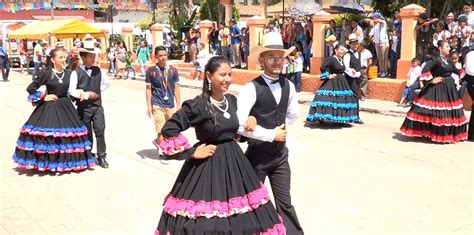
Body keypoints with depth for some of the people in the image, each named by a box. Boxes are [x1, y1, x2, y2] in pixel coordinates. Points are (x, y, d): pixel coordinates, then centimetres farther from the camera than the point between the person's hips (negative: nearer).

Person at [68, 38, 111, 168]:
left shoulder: (98, 71, 3)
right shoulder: (76, 73, -9)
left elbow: (106, 83, 17)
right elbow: (71, 91, -14)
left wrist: (98, 91, 4)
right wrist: (87, 94, -14)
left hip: (97, 106, 3)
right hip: (83, 108, -2)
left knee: (100, 131, -2)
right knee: (87, 133, 8)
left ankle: (101, 156, 8)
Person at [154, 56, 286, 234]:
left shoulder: (232, 100, 5)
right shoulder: (198, 105, -15)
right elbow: (168, 129, -17)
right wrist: (192, 152, -15)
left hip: (234, 162, 6)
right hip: (207, 166, -6)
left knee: (241, 220, 14)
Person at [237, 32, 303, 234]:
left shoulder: (288, 86, 1)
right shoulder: (251, 88, -17)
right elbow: (239, 124, -26)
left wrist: (280, 128, 1)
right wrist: (270, 135, -18)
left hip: (280, 153, 5)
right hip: (257, 154, -4)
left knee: (285, 202, 13)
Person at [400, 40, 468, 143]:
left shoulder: (448, 60, 11)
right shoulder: (435, 59, -13)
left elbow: (455, 71, 23)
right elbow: (425, 70, -24)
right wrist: (431, 80, -18)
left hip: (449, 88, 8)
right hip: (437, 88, -8)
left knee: (449, 112, 11)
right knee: (436, 112, -5)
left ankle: (447, 133, 22)